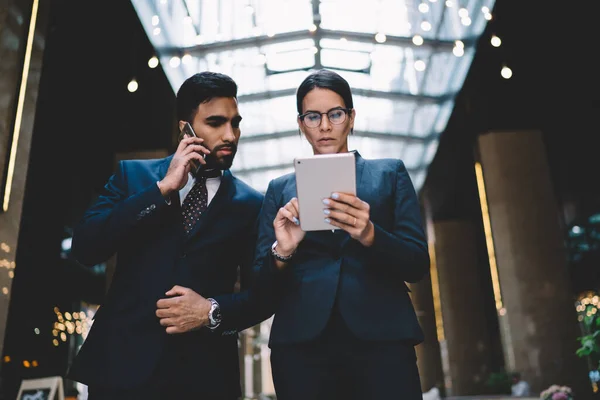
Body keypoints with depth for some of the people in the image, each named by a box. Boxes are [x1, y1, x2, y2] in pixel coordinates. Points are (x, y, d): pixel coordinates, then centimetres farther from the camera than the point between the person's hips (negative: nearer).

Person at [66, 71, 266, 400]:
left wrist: (213, 311, -15)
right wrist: (162, 188, -13)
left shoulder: (250, 203, 3)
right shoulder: (132, 175, 4)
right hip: (122, 360, 0)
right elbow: (84, 248, -8)